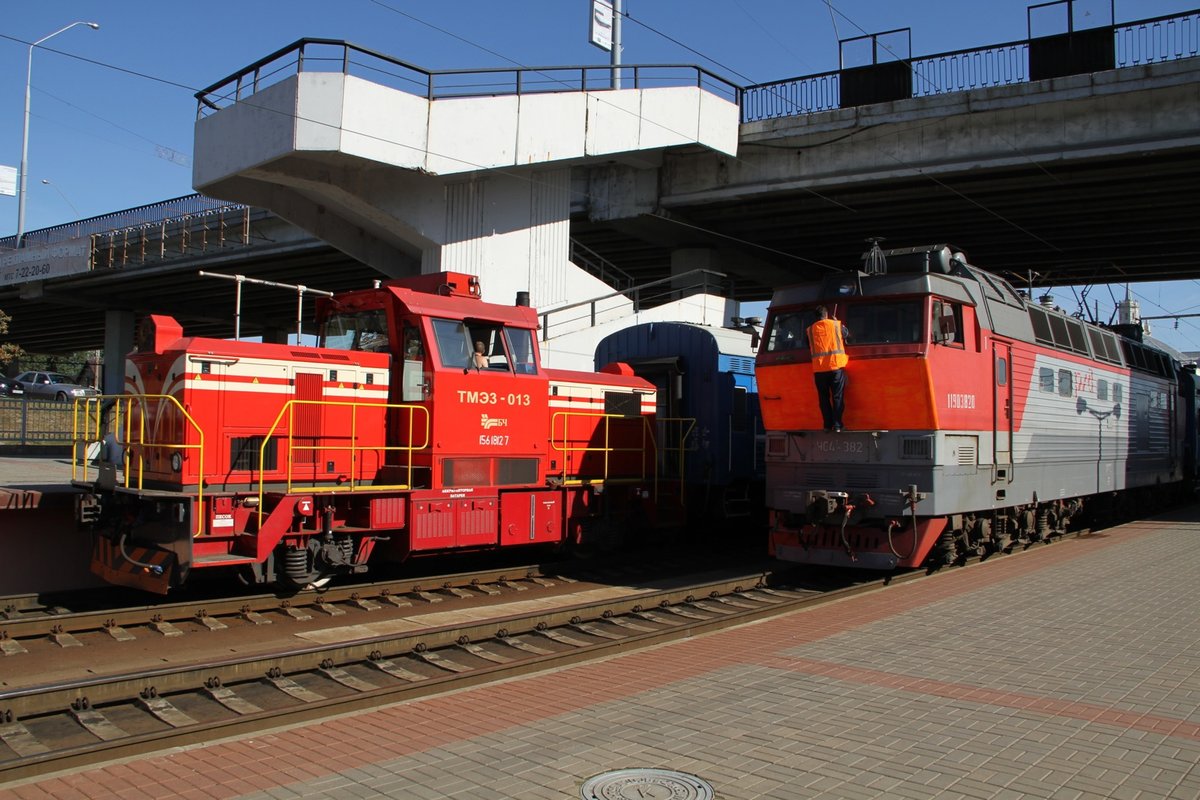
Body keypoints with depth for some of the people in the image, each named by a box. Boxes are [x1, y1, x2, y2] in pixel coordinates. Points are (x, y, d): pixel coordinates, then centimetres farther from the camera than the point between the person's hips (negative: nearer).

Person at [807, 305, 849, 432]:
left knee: (824, 398, 9)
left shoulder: (810, 330, 6)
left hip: (818, 368, 1)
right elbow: (846, 337, 20)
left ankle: (828, 424, 5)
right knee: (838, 397, 3)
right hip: (836, 366, -1)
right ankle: (837, 424, -3)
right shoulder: (837, 325, 3)